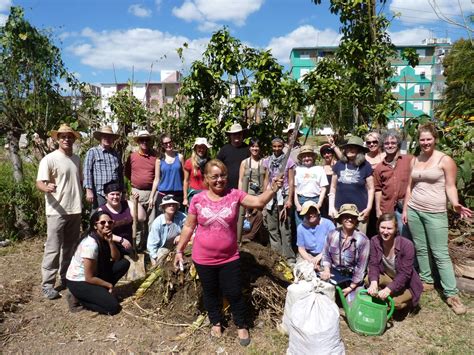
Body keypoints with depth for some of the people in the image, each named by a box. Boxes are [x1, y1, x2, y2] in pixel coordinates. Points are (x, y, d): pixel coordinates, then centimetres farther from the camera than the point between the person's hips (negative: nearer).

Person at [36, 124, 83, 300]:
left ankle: (66, 278, 27)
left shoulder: (76, 159, 10)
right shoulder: (49, 159, -9)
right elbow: (39, 183, -15)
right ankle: (47, 284, 9)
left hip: (75, 210, 6)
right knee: (53, 249, -2)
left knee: (70, 247, 15)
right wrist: (46, 187, -35)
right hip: (57, 211, -6)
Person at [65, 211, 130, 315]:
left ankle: (101, 291, 3)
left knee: (124, 263, -5)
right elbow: (89, 278, -23)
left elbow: (116, 258, -5)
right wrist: (109, 285, -10)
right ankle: (78, 298, 0)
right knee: (113, 306, -17)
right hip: (78, 282, -8)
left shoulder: (104, 238, -3)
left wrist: (110, 241, -19)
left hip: (94, 274, 8)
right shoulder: (91, 244, -27)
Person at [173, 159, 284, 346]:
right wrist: (179, 250, 2)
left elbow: (259, 201, -19)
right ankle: (216, 322, 45)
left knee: (234, 293, 12)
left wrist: (272, 189, -37)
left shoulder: (235, 195, -9)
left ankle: (241, 325, 36)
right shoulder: (198, 199, -9)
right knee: (210, 293, 20)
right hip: (203, 259, 1)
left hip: (229, 258, -1)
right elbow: (189, 227, -1)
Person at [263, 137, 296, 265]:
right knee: (272, 227, 8)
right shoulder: (268, 161, 9)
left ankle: (289, 257, 3)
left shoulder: (288, 161, -2)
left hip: (283, 195, -4)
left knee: (285, 228, -5)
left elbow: (291, 182, -4)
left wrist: (290, 199, -11)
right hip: (271, 196, 4)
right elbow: (266, 180, 13)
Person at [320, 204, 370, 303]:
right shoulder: (332, 234, -7)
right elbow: (326, 255, 5)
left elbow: (361, 266, -12)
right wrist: (326, 270, -12)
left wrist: (351, 287, -11)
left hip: (353, 278, -2)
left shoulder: (363, 240, -15)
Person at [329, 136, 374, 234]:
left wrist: (369, 208, -5)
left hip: (360, 210, -2)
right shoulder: (339, 165, 6)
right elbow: (333, 187, 10)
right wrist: (331, 207, 4)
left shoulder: (365, 166, 1)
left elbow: (370, 188, 3)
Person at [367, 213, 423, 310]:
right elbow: (373, 265, -17)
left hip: (406, 285, -3)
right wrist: (373, 282, -37)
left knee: (395, 302, -28)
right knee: (368, 279, -26)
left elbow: (404, 274, -27)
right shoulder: (374, 241, -15)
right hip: (387, 278, 3)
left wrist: (388, 289, -39)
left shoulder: (407, 245, -27)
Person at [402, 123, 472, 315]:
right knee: (420, 249, 12)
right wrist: (405, 208, 11)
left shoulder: (445, 160, -6)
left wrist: (455, 204, -22)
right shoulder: (414, 160, 9)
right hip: (414, 211, 5)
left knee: (441, 254, -3)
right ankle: (426, 281, 28)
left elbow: (450, 186, -5)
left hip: (435, 213, -5)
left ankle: (452, 294, 6)